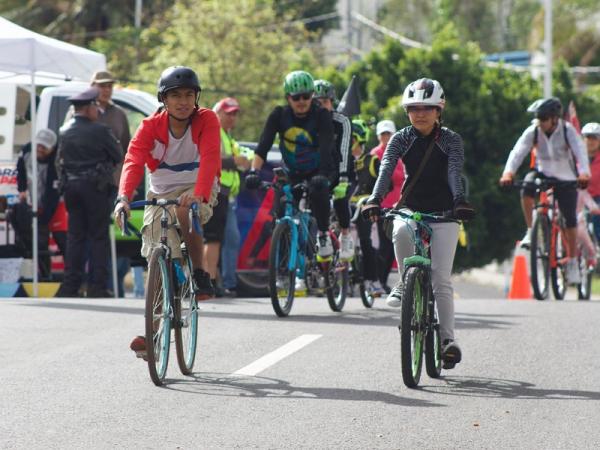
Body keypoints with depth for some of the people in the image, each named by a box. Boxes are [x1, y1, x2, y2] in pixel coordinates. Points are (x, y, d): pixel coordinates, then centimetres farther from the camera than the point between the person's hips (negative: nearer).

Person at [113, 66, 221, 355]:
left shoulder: (206, 121, -14)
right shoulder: (150, 126, -10)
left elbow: (210, 158, -29)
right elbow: (133, 161, -24)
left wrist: (198, 194, -47)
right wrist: (124, 198, -43)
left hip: (196, 191, -2)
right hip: (161, 194, 2)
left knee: (185, 211, -38)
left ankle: (201, 276, -19)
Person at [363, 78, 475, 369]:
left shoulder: (450, 140, -5)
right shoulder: (401, 139, -2)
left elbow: (455, 171, -22)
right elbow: (386, 169, -18)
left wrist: (459, 200, -42)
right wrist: (375, 199, -37)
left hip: (443, 214, -1)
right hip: (410, 210, 1)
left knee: (441, 279, -10)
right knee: (400, 232, -36)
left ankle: (448, 338, -8)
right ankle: (405, 284, -15)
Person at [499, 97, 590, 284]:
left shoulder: (568, 130, -19)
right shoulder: (533, 131, -15)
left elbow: (580, 151, -32)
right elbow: (518, 151, -26)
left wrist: (584, 173, -52)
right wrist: (508, 172, -45)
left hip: (565, 178, -1)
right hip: (543, 172, 1)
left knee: (570, 221, -4)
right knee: (527, 189, -32)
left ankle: (572, 262, 12)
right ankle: (530, 232, -15)